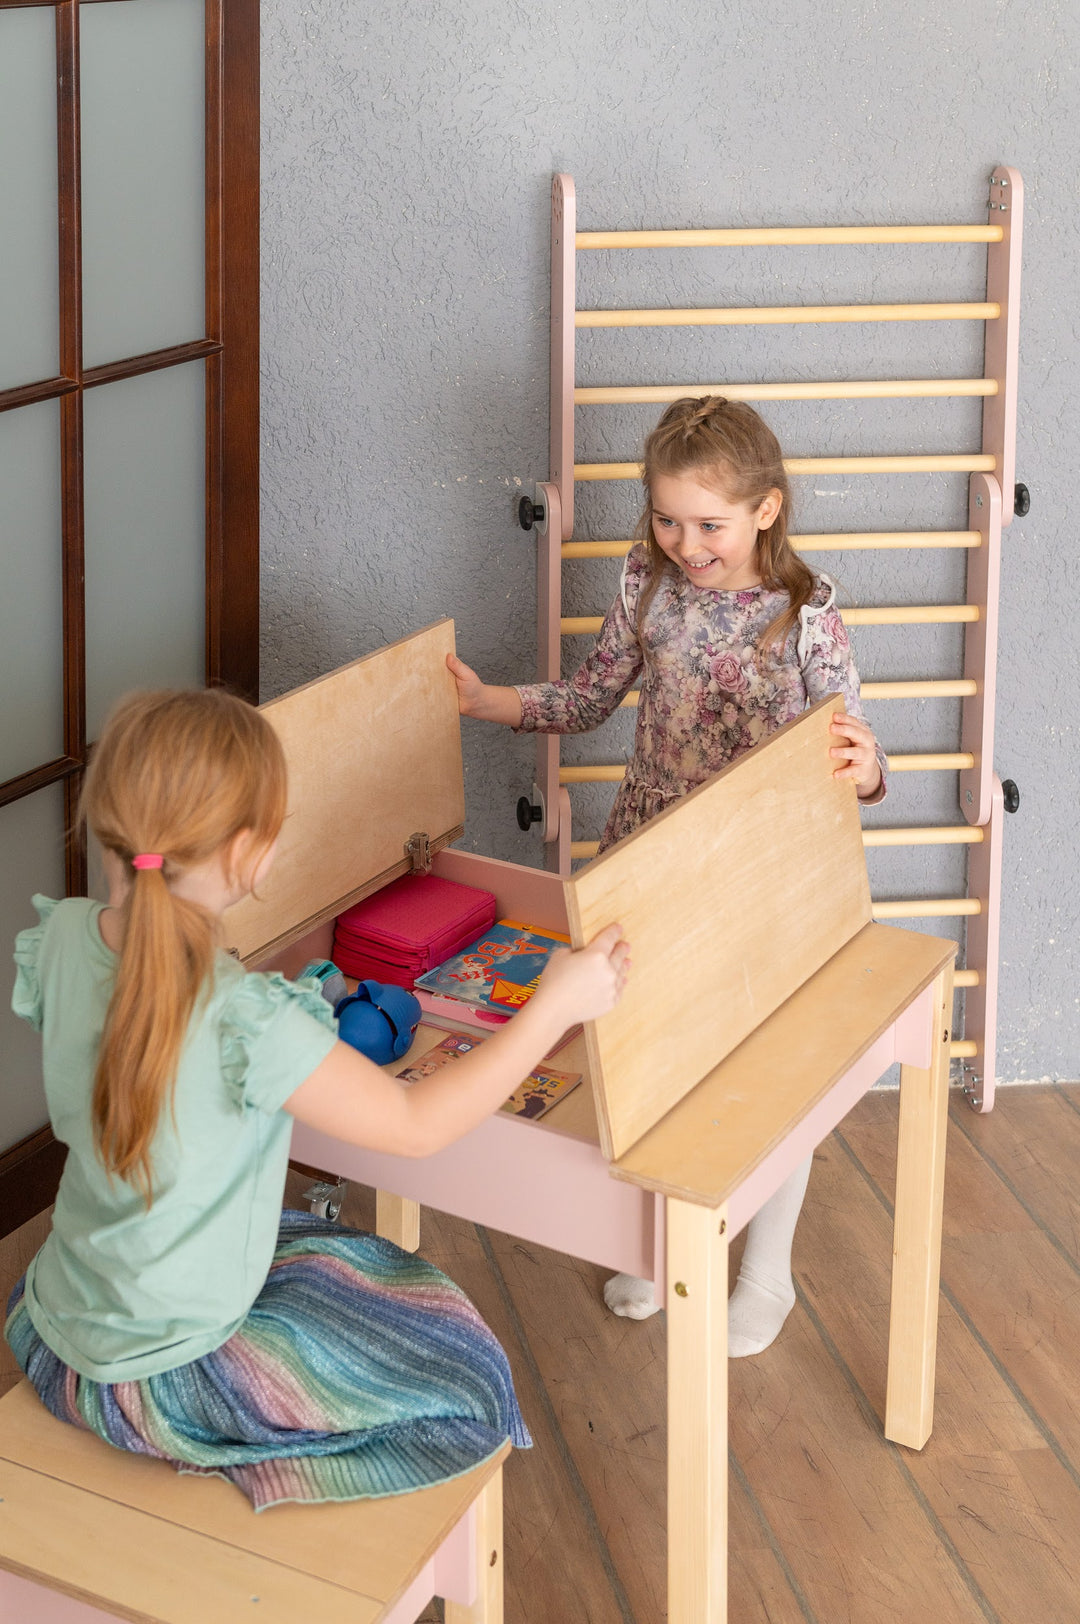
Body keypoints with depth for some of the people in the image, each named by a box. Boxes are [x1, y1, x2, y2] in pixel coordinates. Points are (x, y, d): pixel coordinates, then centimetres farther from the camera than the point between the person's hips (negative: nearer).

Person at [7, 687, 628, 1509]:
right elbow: (417, 1125, -21)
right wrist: (557, 1005, -16)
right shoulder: (245, 1024, -34)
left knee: (346, 1252, 28)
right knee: (467, 1382, 5)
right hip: (154, 1380, -7)